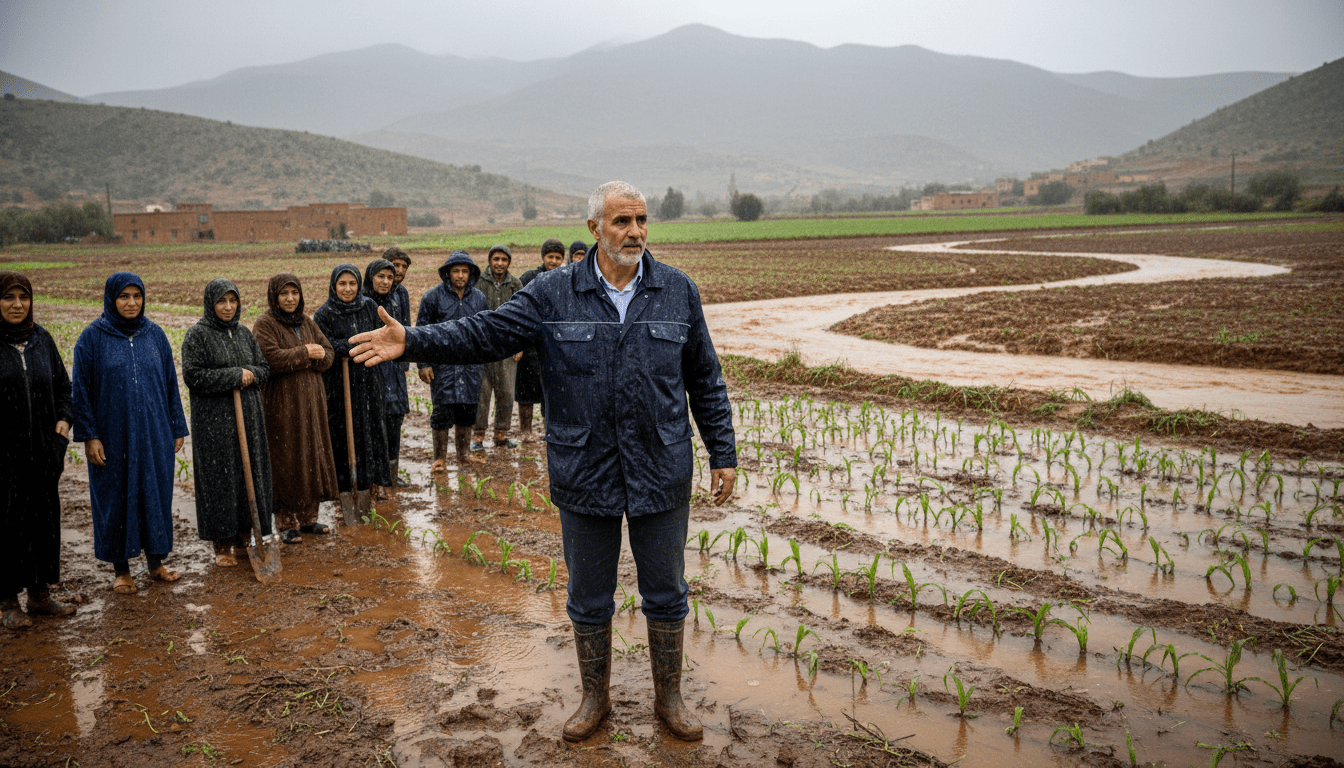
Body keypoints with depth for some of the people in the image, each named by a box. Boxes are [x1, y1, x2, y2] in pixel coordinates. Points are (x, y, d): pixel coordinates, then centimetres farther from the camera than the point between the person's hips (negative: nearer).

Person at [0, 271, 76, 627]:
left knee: (45, 518, 11)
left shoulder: (42, 338, 7)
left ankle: (40, 593, 26)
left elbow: (62, 384, 17)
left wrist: (64, 418, 1)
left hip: (42, 451, 5)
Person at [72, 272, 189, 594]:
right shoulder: (92, 337, -5)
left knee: (156, 493, 9)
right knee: (116, 497, 6)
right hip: (113, 435, -3)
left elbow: (170, 383, 8)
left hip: (153, 433, 3)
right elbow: (81, 389, -4)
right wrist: (89, 436, -10)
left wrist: (177, 428, 7)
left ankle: (156, 562, 24)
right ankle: (121, 570, 20)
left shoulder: (154, 334, 4)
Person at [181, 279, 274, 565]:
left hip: (249, 416, 6)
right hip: (214, 420, -6)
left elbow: (264, 368, 15)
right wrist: (234, 376, -16)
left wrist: (250, 375, -7)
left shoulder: (244, 334, 12)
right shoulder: (197, 335, -5)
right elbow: (193, 375, -14)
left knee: (251, 473, 8)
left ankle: (245, 536, 20)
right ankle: (222, 545, 8)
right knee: (219, 477, -2)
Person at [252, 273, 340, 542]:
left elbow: (329, 354, 9)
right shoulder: (265, 324, -6)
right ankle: (287, 522, 7)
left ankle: (308, 517, 21)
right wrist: (305, 353, -13)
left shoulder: (307, 323, 13)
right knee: (287, 462, -2)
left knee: (313, 456, 10)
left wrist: (320, 355, -13)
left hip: (311, 400, 6)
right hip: (282, 402, -6)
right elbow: (272, 358, -20)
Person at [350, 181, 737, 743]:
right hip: (584, 475, 0)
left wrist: (723, 455, 5)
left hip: (662, 475, 0)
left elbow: (705, 382, 5)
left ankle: (669, 697, 33)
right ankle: (595, 697, 35)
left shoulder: (678, 292, 1)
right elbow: (485, 333, -4)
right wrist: (412, 342, -17)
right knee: (588, 596, 14)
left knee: (665, 592, 12)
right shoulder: (554, 294, -2)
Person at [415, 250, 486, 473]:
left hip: (471, 364, 4)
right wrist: (423, 363, -8)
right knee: (442, 412, -2)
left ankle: (464, 454, 22)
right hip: (442, 363, -4)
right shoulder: (433, 296, -3)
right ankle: (439, 458, 9)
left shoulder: (479, 298, 9)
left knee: (467, 411, 10)